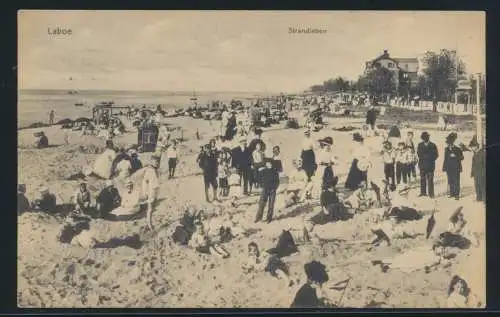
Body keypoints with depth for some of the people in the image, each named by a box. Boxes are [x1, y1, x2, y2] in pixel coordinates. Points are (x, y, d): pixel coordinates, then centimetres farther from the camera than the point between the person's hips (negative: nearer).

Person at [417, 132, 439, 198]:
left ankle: (431, 194, 1)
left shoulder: (433, 145, 0)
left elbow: (436, 155, 0)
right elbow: (419, 154, -1)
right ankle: (423, 192, 15)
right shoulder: (420, 145, 4)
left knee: (430, 180, -3)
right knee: (422, 179, 7)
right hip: (422, 165, 2)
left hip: (430, 165, -2)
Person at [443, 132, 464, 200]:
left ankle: (457, 195, 2)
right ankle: (452, 193, 20)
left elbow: (462, 158, -7)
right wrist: (445, 168, 7)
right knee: (450, 182, 10)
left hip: (456, 169, -4)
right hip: (449, 169, 4)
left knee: (456, 182, -3)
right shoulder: (447, 149, 5)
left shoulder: (457, 149, -8)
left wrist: (456, 157, -26)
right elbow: (445, 159, 10)